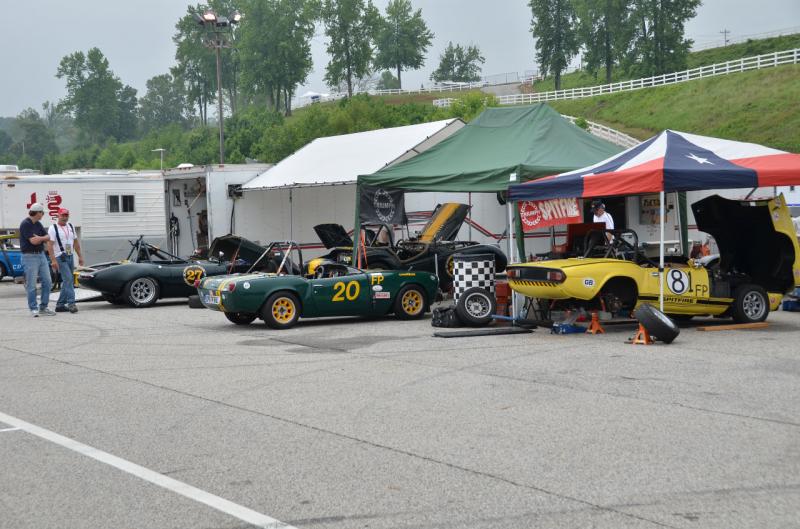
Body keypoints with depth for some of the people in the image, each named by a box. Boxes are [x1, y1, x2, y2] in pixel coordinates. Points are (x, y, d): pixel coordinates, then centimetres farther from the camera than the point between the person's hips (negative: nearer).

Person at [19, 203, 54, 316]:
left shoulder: (38, 224, 12)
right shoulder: (25, 224, -13)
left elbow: (48, 238, 8)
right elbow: (33, 241, -19)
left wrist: (39, 238, -11)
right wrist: (43, 238, 0)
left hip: (41, 255, 8)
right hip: (30, 256, -8)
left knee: (47, 282, 6)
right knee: (31, 285, -3)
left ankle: (43, 307, 14)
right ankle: (33, 309, 5)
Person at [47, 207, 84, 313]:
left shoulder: (71, 227, 15)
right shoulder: (53, 228, -6)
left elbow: (76, 242, 20)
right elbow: (49, 245, -14)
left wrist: (80, 256, 14)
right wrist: (53, 260, -23)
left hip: (70, 257, 7)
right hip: (60, 258, -7)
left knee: (67, 281, 7)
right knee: (68, 279, -18)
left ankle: (60, 305, 13)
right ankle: (71, 303, -22)